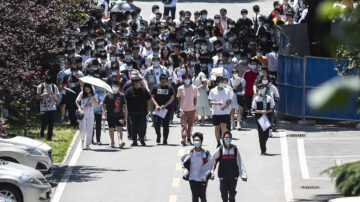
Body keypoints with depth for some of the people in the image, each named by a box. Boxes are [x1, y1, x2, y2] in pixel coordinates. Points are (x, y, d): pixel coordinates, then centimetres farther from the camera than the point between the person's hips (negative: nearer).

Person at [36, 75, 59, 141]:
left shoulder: (54, 87, 5)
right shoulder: (40, 87, 0)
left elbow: (56, 98, 9)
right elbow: (37, 97, 4)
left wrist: (54, 95, -14)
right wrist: (43, 95, -15)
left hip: (52, 108, 2)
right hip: (44, 108, -2)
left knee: (51, 124, 0)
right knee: (44, 123, -7)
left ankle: (49, 137, 9)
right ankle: (41, 132, 22)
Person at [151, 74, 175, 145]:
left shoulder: (169, 88, 3)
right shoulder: (156, 87, 5)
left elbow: (172, 98, -1)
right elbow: (152, 97, 4)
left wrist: (165, 105, -12)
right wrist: (156, 105, -10)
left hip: (166, 109, -1)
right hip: (157, 109, 1)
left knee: (165, 125, 0)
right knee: (156, 124, -3)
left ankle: (165, 140, 8)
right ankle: (158, 135, 25)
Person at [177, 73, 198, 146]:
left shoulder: (194, 88, -1)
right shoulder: (180, 89, -3)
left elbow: (195, 98, 8)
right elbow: (179, 98, 5)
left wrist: (195, 106, 4)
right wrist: (179, 107, 2)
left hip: (191, 109, 2)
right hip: (183, 109, -2)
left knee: (190, 124, 12)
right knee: (183, 124, -12)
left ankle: (189, 138, 27)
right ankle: (183, 139, -22)